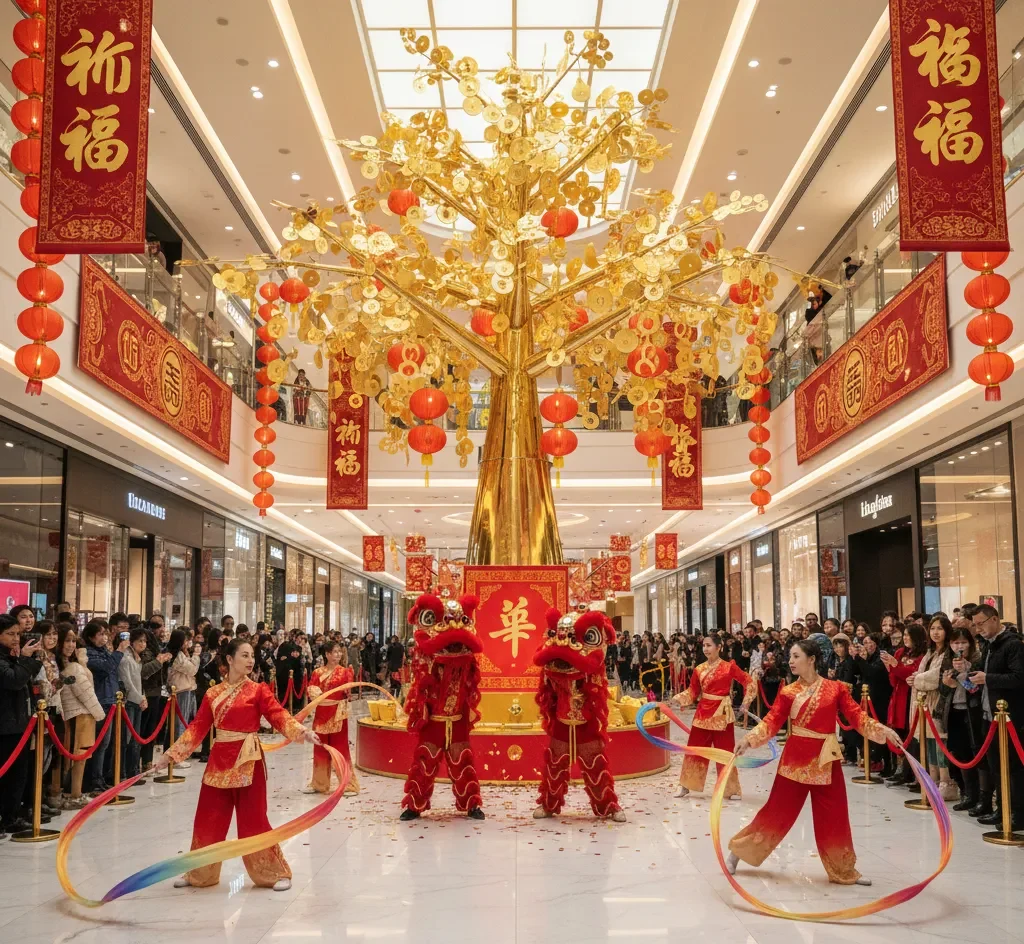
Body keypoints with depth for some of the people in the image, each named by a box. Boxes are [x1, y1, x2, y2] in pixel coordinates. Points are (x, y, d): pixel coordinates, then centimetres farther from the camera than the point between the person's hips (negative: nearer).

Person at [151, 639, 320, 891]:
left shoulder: (258, 691, -3)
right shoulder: (213, 694, 5)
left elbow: (279, 716, -13)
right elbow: (197, 727, 7)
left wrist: (302, 732, -31)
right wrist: (169, 755, 4)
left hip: (247, 761, -3)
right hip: (219, 760, 4)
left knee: (253, 819, 0)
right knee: (208, 819, 10)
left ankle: (275, 873, 13)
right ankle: (200, 873, 28)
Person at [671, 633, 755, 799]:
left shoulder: (729, 667, -8)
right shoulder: (699, 669, 3)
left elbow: (750, 683, -3)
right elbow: (692, 692, 4)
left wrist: (745, 703, -5)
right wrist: (677, 699, -11)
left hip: (721, 714, -4)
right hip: (702, 713, 4)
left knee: (725, 751, 3)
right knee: (694, 748, 8)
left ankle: (731, 789, 16)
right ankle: (685, 785, 18)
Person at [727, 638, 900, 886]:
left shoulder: (835, 688, -2)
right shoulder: (788, 692, -2)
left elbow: (857, 716, -5)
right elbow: (771, 723, -5)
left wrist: (882, 730, -19)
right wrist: (748, 739, -19)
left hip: (825, 760, 1)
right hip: (796, 758, -1)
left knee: (833, 817, 8)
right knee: (777, 810, 3)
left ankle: (844, 870, 25)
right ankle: (738, 851, 18)